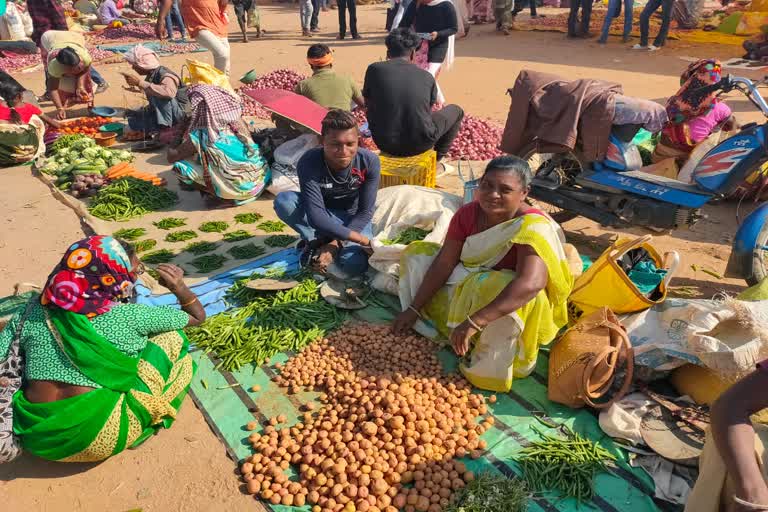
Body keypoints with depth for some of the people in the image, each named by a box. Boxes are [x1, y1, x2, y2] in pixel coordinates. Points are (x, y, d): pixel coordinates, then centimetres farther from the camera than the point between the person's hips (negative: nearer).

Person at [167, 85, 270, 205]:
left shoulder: (201, 136, -12)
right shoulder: (237, 123, 0)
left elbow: (171, 157, 1)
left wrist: (182, 133, 13)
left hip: (237, 191, -6)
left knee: (179, 165, -1)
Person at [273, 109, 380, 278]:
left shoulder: (369, 161, -25)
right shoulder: (309, 162, -28)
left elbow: (365, 212, -19)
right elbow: (316, 215, -34)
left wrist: (335, 244, -28)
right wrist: (361, 239, -40)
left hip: (354, 219, 0)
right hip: (323, 216, 0)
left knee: (354, 265, -31)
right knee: (283, 201, -30)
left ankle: (317, 242, -3)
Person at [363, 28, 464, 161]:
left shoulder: (374, 69, -4)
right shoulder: (427, 77, -2)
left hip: (384, 143, 2)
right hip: (419, 144, -1)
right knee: (456, 111, 25)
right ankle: (436, 159, 29)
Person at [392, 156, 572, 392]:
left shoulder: (534, 227, -27)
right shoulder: (468, 213, -9)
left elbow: (530, 283, -43)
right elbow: (444, 262, -8)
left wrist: (474, 321, -48)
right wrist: (414, 308, -11)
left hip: (516, 311, -6)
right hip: (466, 290, 6)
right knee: (418, 253, 2)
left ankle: (491, 369, -22)